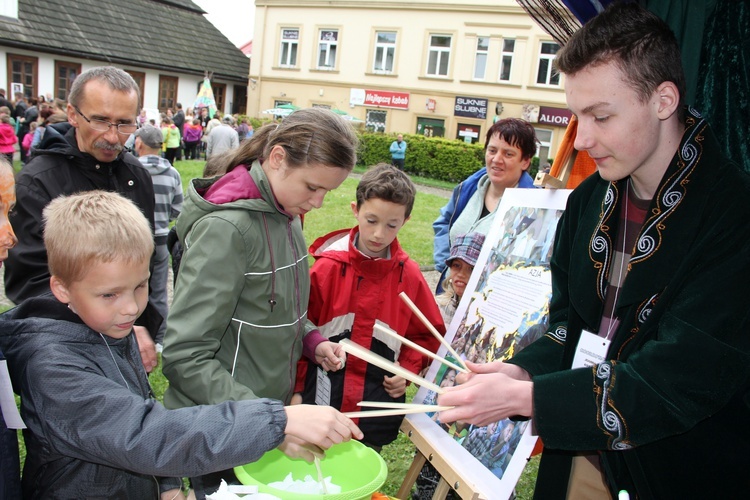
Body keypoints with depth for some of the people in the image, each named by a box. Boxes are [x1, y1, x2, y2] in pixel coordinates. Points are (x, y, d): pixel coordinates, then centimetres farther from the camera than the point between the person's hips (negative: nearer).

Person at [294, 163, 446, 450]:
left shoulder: (410, 276, -3)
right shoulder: (328, 266, -8)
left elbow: (428, 334, 10)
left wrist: (408, 370, -4)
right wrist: (299, 387, -2)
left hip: (378, 409, 1)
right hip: (323, 398, -1)